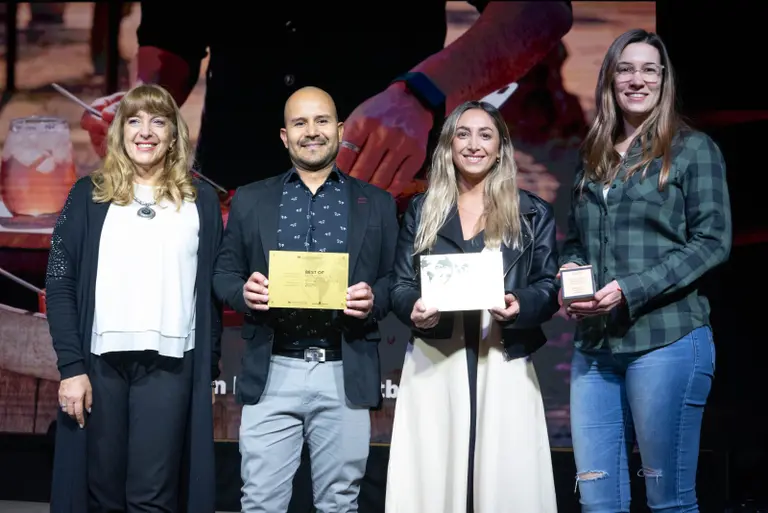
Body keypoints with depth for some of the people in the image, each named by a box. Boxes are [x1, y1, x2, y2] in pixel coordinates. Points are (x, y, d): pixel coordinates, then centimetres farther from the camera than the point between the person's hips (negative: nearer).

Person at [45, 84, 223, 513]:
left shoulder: (201, 200, 10)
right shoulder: (89, 195, 7)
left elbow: (213, 288, 9)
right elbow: (60, 284, 2)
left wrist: (211, 367, 4)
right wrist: (71, 366, -6)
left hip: (171, 363, 0)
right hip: (101, 360, 1)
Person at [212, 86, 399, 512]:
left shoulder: (376, 203, 9)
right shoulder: (250, 200, 9)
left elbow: (396, 281, 9)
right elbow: (223, 273, 10)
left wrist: (373, 299, -12)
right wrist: (244, 291, -12)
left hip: (345, 377, 0)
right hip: (272, 374, 0)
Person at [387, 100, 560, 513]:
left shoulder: (533, 213, 9)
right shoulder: (422, 210, 12)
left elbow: (549, 287, 4)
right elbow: (399, 284, 9)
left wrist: (521, 306, -17)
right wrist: (414, 309, -13)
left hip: (504, 364, -1)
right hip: (433, 364, 1)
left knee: (505, 478, -3)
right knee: (432, 477, 0)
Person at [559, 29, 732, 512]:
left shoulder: (693, 149, 1)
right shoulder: (594, 160, 17)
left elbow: (712, 241, -7)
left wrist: (630, 289, -15)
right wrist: (569, 272, -1)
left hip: (666, 339, -5)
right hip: (594, 345, 5)